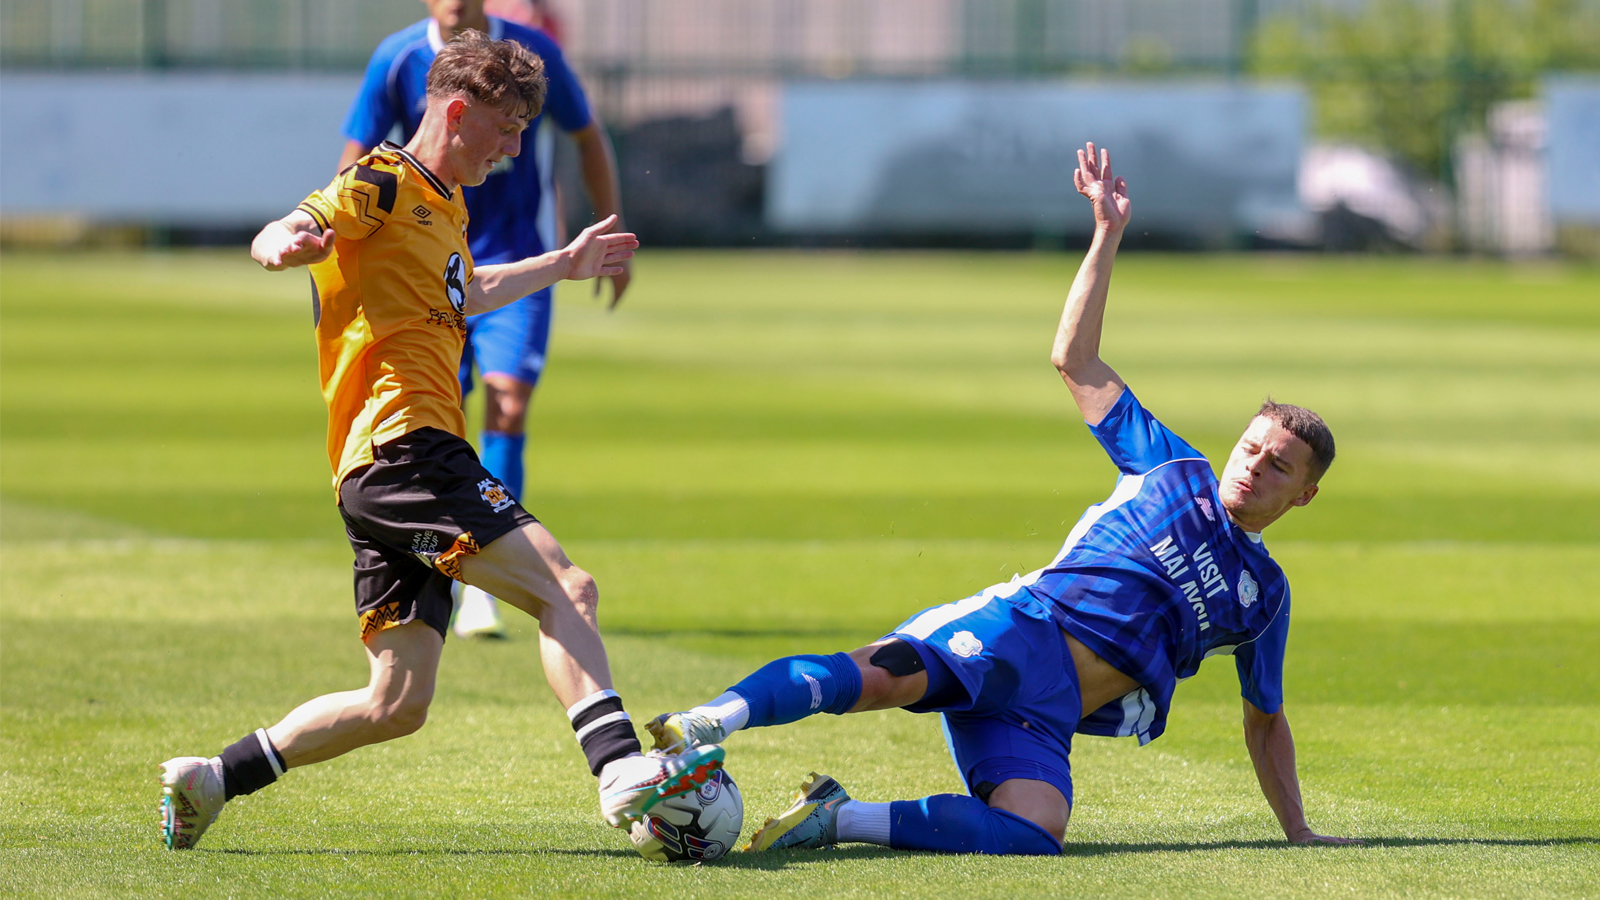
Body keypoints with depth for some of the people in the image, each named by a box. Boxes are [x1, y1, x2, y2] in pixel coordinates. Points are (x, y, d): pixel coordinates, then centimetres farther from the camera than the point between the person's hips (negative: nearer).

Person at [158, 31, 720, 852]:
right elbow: (274, 239, -16)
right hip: (402, 447, -10)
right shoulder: (383, 186, -3)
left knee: (397, 704, 8)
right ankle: (621, 770, -35)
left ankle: (212, 779, 12)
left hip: (380, 476, 10)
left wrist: (561, 266, 54)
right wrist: (287, 244, -39)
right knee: (565, 590, -21)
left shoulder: (444, 206, 25)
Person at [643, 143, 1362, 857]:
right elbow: (1075, 361, 18)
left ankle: (840, 819, -28)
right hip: (1018, 632, -2)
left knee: (1032, 838, -32)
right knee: (881, 674, -36)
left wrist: (1298, 831, 26)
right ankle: (711, 723, -51)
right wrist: (1108, 232, 12)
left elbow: (1265, 720, 33)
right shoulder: (1175, 472, 20)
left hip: (1050, 716, 2)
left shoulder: (1265, 593, 25)